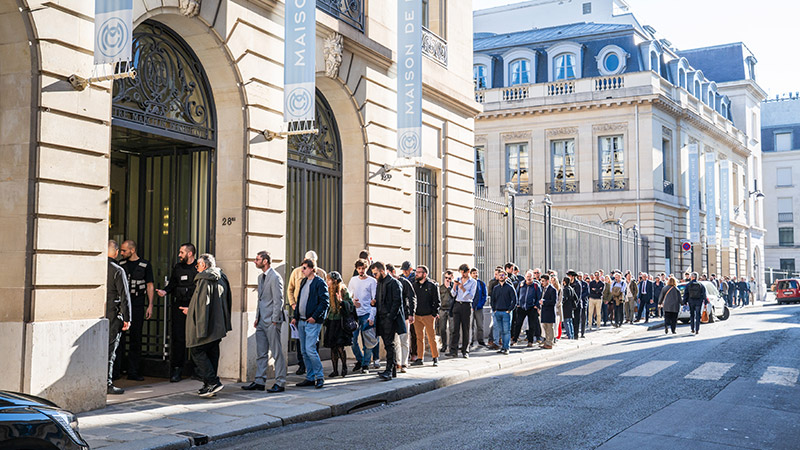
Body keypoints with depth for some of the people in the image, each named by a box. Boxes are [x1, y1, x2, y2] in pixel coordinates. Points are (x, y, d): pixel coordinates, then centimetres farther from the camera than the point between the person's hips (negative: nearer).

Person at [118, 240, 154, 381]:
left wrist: (150, 305, -3)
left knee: (135, 338, 1)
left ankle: (133, 372, 5)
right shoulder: (121, 264, 10)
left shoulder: (145, 265, 3)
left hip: (137, 306, -2)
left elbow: (150, 285, 4)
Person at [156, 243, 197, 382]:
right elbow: (171, 284, 15)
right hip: (178, 307, 2)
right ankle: (176, 369, 1)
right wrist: (165, 291, -6)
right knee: (177, 338, -4)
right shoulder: (177, 268, 14)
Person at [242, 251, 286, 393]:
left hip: (271, 321, -9)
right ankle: (260, 382, 18)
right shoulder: (261, 277, 16)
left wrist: (274, 321, -17)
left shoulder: (275, 277, -13)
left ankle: (280, 383, 4)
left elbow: (278, 301, -16)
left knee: (277, 353, -2)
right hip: (261, 321, 9)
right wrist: (257, 318, 16)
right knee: (261, 353, 12)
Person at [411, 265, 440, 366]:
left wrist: (434, 314, -8)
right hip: (417, 315, 4)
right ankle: (420, 358, 12)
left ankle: (435, 358, 8)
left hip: (428, 315, -4)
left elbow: (436, 301, -2)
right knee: (419, 338, 7)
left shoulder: (432, 285, -3)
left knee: (431, 337, -1)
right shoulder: (414, 285, 11)